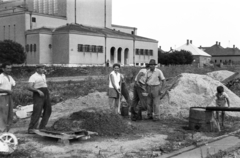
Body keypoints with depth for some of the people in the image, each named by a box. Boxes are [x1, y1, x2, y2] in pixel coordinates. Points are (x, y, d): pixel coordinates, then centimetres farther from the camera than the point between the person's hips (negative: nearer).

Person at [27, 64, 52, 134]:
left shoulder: (43, 75, 18)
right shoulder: (33, 77, -8)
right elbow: (29, 87, -18)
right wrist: (38, 91, -29)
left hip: (46, 94, 8)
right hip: (38, 95, -8)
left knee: (48, 110, 9)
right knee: (37, 112, -13)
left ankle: (42, 127, 19)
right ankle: (31, 129, -8)